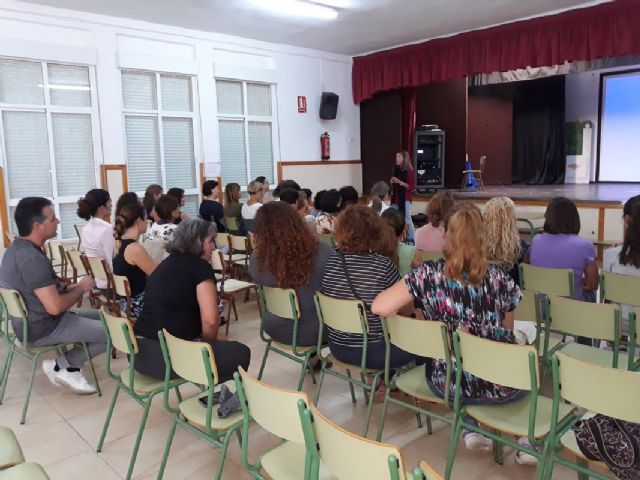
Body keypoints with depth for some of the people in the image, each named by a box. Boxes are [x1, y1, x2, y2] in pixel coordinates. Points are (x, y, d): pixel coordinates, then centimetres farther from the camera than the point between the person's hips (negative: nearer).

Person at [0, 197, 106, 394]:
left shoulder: (17, 248, 4)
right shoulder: (32, 258, -27)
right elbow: (55, 307, -29)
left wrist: (71, 288, 4)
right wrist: (81, 288, -13)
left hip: (30, 321, 10)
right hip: (42, 329, -10)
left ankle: (67, 365, 9)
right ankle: (62, 365, 2)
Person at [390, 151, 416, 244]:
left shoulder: (409, 171, -6)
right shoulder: (396, 170, 13)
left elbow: (412, 187, -11)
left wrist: (400, 182, -20)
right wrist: (392, 182, 3)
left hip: (405, 199, -7)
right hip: (396, 199, 7)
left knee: (407, 220, -9)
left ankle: (412, 240, -3)